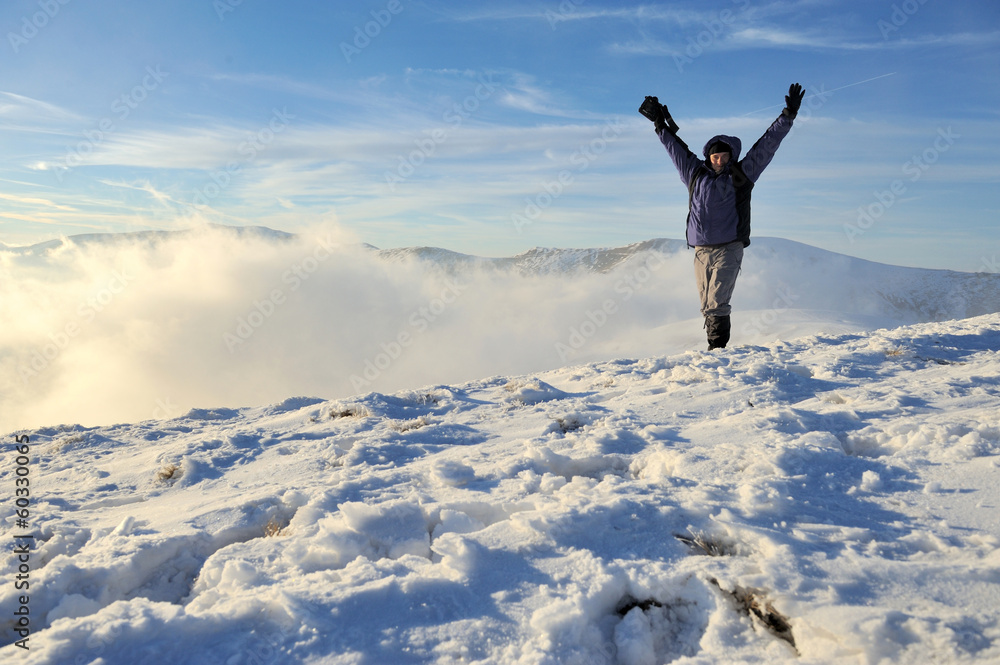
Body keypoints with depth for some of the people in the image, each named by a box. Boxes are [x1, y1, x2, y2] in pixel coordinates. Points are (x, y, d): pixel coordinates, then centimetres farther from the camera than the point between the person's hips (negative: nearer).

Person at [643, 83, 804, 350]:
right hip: (701, 251, 4)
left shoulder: (741, 175, 5)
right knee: (707, 306, 6)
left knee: (717, 304, -15)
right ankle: (715, 351, 13)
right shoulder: (696, 174, 12)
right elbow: (676, 147, 24)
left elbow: (767, 144, 3)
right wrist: (661, 124, 30)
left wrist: (788, 116, 0)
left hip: (728, 250, -4)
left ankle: (717, 348, -13)